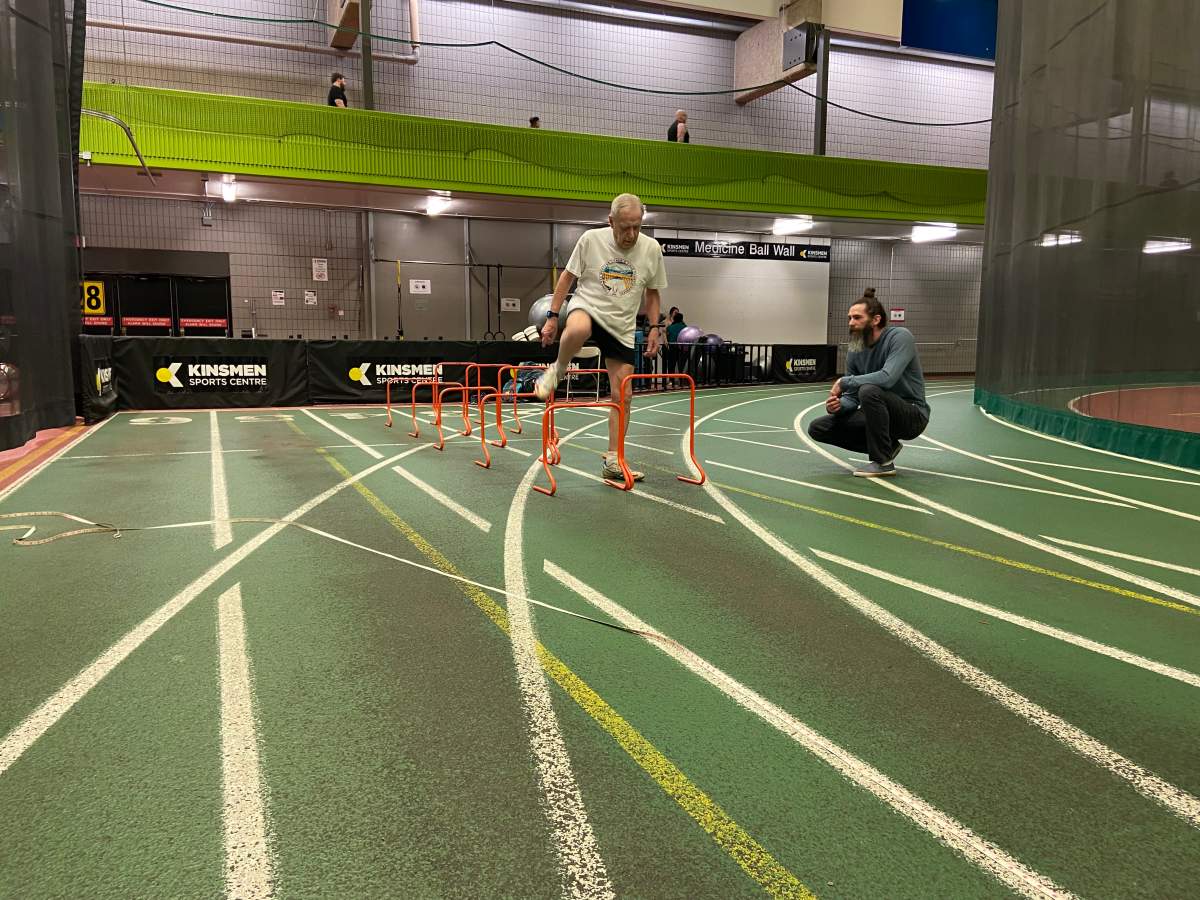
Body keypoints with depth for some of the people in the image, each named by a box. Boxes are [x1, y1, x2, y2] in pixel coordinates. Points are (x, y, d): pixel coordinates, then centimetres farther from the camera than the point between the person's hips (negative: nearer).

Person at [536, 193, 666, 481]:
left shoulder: (651, 249, -3)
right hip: (587, 309, -3)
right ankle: (557, 370, -10)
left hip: (622, 328, 3)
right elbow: (567, 277, 1)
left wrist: (654, 329, 4)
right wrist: (552, 317, -2)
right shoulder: (591, 239, -9)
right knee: (577, 330, -42)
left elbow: (652, 293, 10)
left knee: (623, 396, -1)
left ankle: (612, 462, 10)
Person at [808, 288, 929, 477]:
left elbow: (887, 378, -34)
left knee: (869, 390, -36)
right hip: (879, 415, 7)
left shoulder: (900, 337, -18)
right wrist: (838, 405, -20)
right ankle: (886, 446, 7)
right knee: (818, 429, -3)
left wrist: (844, 382, -24)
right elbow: (852, 398, 4)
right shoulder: (854, 352, 1)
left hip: (912, 415, -7)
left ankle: (883, 461, -19)